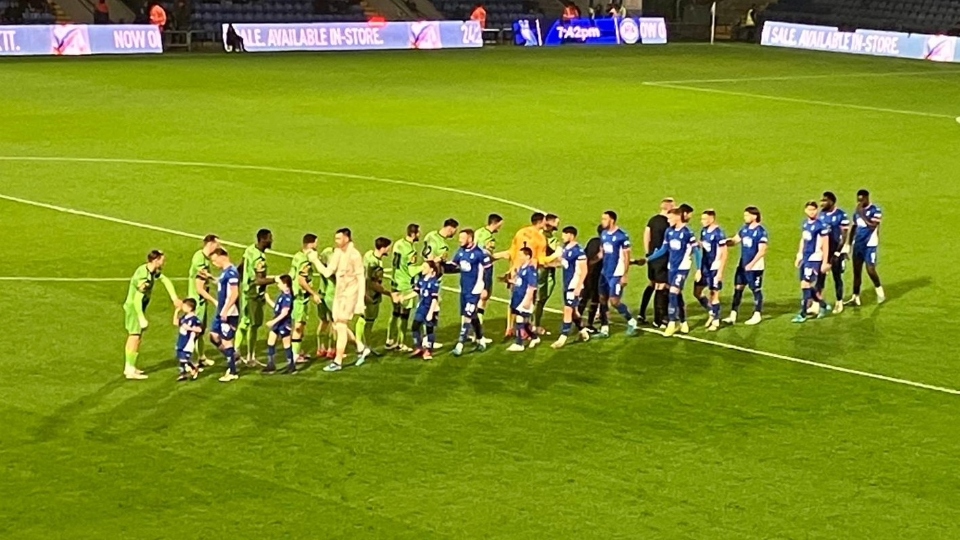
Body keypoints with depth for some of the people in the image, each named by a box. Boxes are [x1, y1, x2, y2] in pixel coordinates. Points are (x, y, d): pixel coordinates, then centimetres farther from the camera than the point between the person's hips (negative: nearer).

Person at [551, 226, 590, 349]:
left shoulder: (578, 251, -20)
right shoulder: (565, 248, 7)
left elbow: (584, 271, -18)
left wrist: (578, 287, -20)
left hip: (574, 286, -9)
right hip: (567, 285, 9)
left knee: (568, 310, -9)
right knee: (573, 311, 17)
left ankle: (562, 338, -7)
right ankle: (583, 332, 33)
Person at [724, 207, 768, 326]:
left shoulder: (761, 231, -15)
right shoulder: (744, 229, 6)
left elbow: (762, 251, -18)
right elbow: (735, 240, 13)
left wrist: (751, 264, -23)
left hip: (755, 267, -7)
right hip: (742, 265, 7)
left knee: (756, 290, 5)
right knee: (737, 288, 6)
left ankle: (757, 315, 17)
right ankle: (733, 315, 9)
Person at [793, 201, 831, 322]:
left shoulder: (821, 225, -14)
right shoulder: (805, 223, 9)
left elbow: (825, 245, -12)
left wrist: (825, 262, -12)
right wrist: (799, 256, 21)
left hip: (814, 259, -8)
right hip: (805, 258, 8)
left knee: (805, 285, -9)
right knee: (809, 286, 12)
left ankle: (802, 314, -4)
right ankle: (823, 305, 32)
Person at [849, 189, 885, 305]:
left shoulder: (875, 210, -10)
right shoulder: (858, 211, 10)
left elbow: (872, 225, -23)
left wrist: (862, 213, -22)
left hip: (870, 245, -6)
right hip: (858, 245, 6)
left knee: (870, 270, -7)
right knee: (856, 270, 5)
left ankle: (879, 290, 18)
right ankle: (855, 297, 9)